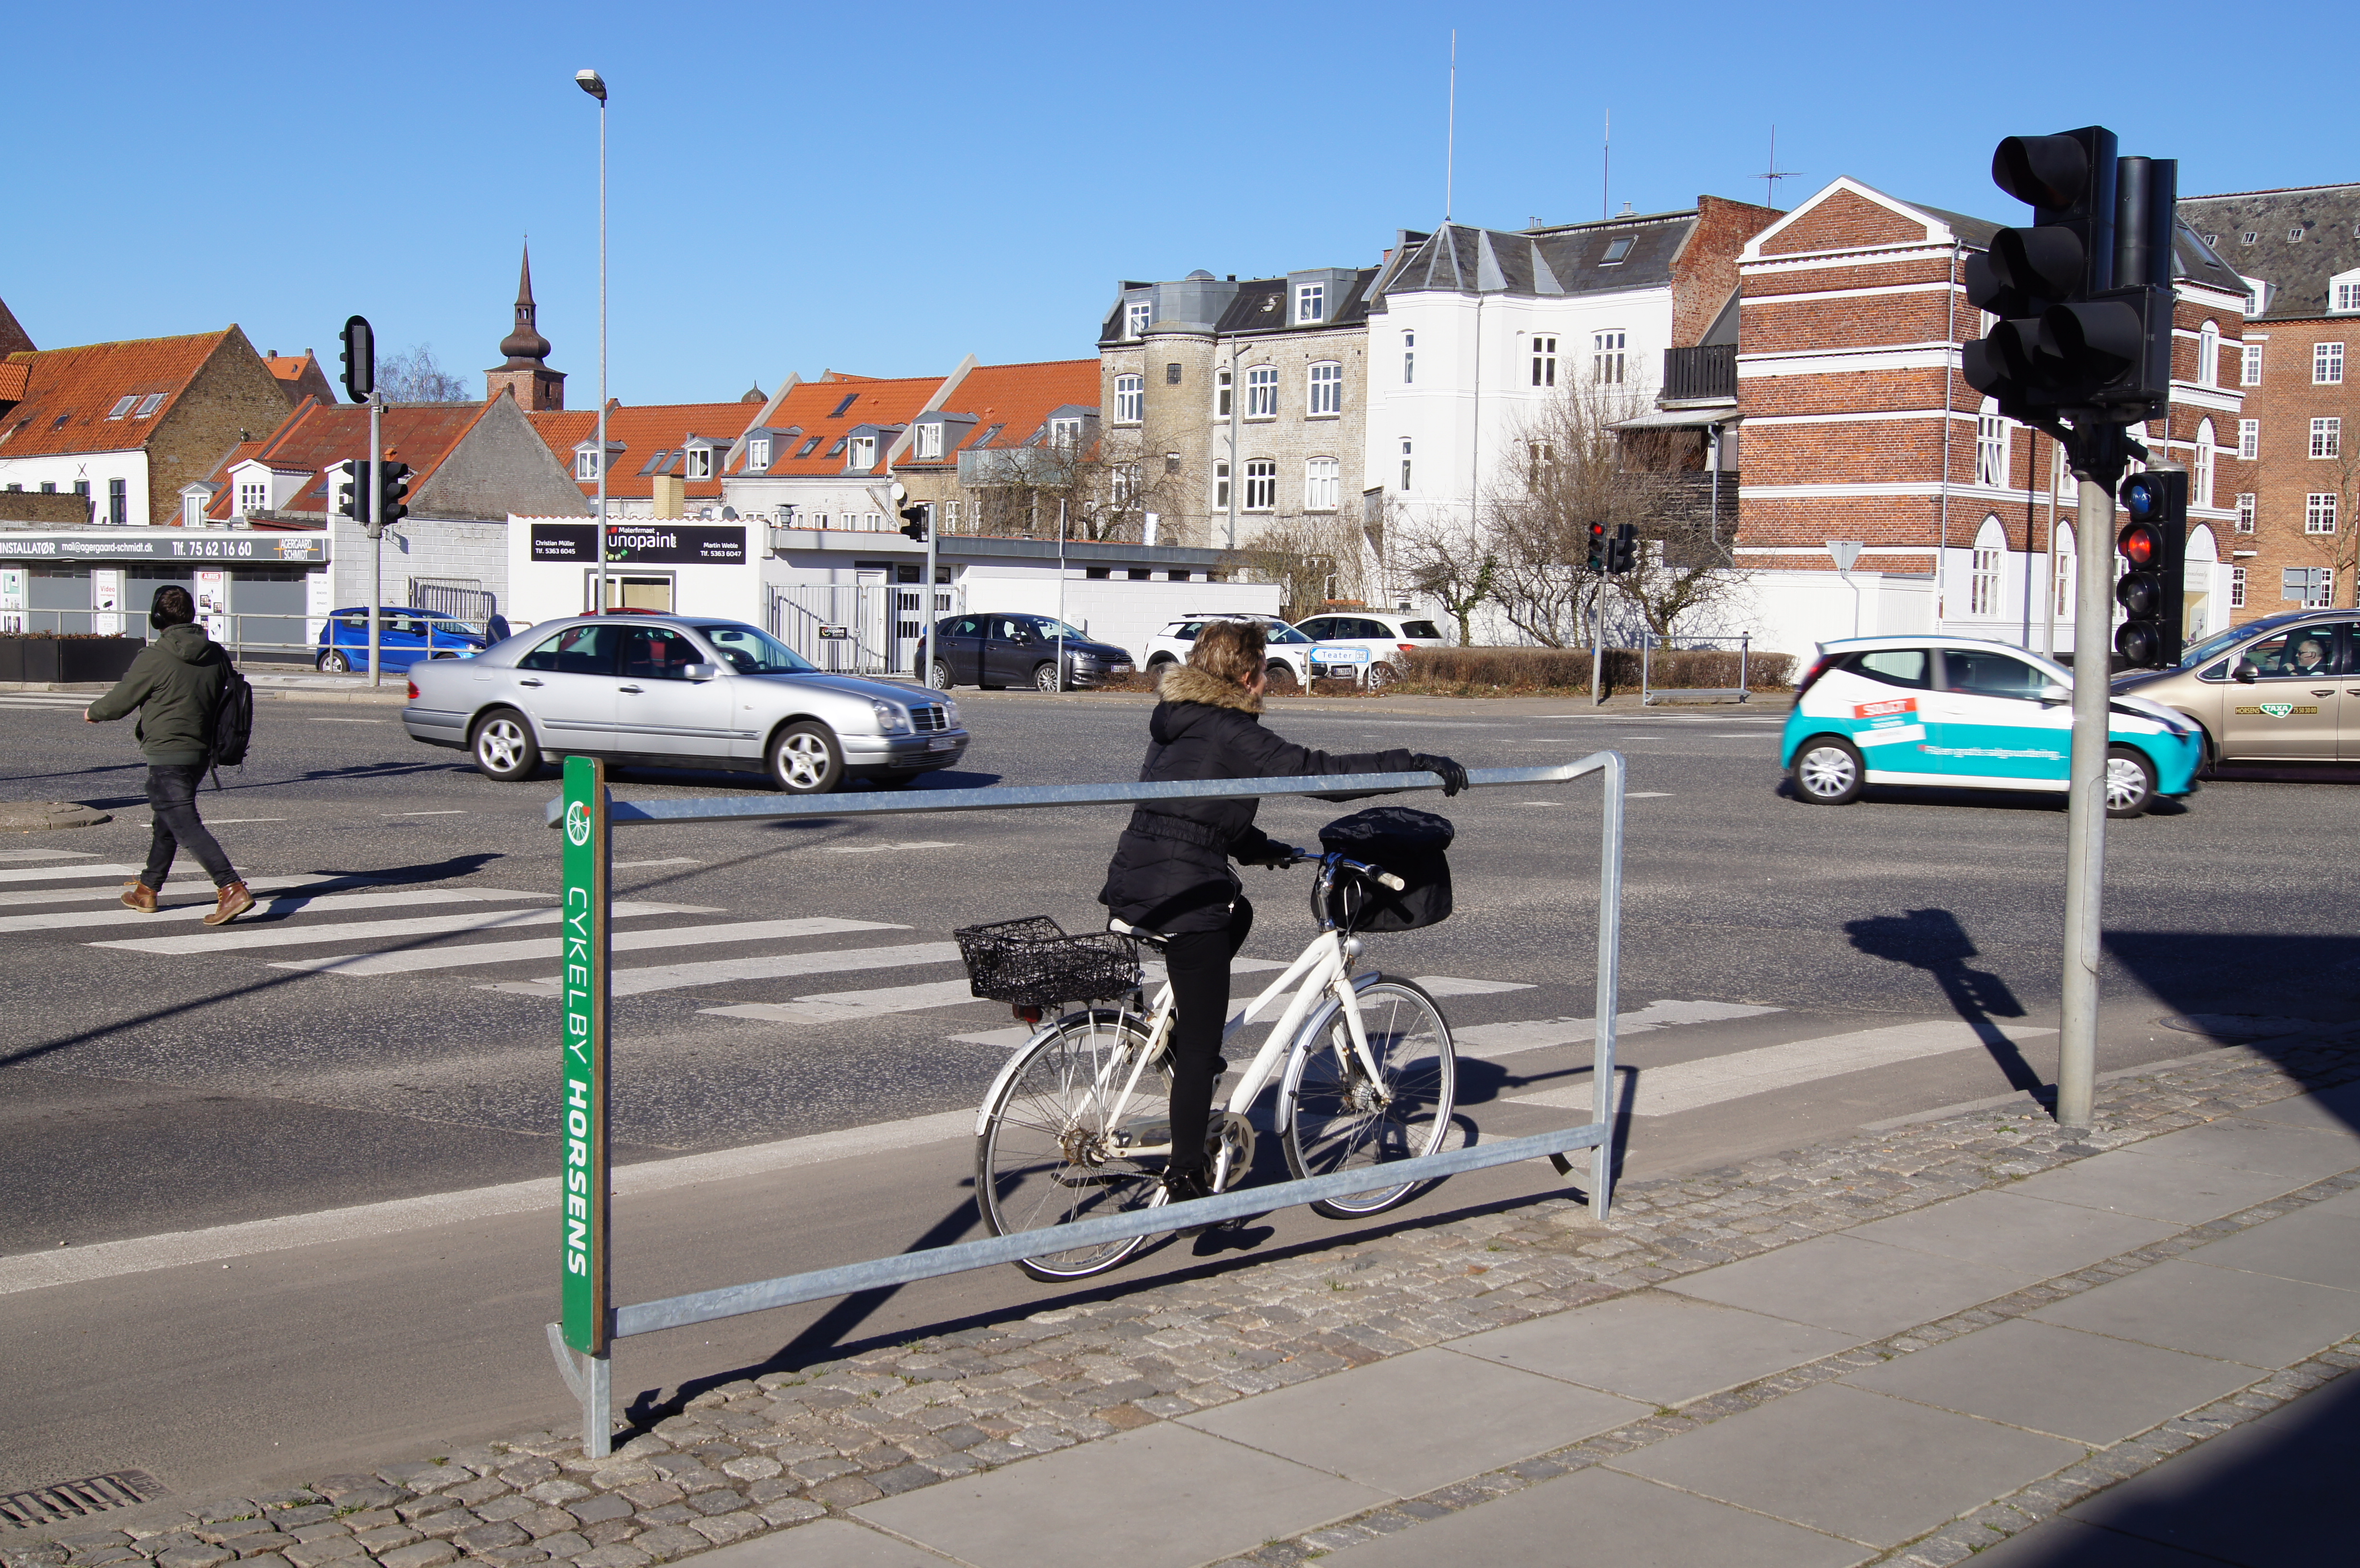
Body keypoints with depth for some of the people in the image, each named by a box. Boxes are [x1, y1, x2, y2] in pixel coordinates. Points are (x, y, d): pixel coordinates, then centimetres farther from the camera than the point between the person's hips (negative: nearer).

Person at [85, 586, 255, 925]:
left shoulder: (154, 658, -15)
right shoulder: (216, 654, 2)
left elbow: (120, 701, -5)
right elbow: (223, 701, 13)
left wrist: (93, 712, 16)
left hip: (166, 753, -8)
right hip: (200, 751, 8)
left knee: (186, 826, -10)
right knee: (167, 820, 22)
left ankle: (233, 890, -23)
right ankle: (147, 891, 36)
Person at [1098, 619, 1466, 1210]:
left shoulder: (1175, 723, 15)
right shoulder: (1233, 735, -11)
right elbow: (1323, 772, -15)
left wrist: (1255, 845, 28)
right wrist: (1417, 764, -10)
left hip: (1131, 879, 8)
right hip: (1184, 895, -8)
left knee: (1237, 913, 35)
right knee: (1202, 1046, 0)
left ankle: (1178, 1026, 24)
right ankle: (1186, 1180, 3)